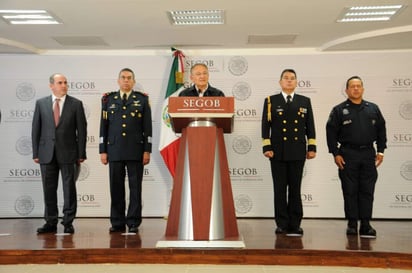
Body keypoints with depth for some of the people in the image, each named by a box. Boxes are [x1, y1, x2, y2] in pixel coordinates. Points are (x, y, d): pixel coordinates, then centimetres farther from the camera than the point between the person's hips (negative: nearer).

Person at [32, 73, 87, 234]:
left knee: (69, 188, 2)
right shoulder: (41, 103, 7)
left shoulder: (76, 104, 2)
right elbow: (36, 129, 7)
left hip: (68, 153, -2)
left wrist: (81, 154, -4)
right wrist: (36, 153, 1)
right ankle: (51, 222, 16)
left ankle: (68, 222, 11)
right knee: (49, 189, 7)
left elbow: (81, 130, 0)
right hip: (47, 153, 2)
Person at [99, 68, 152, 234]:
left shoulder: (142, 99, 8)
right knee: (116, 187, 4)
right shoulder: (108, 99, 12)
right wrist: (102, 150, 4)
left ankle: (133, 223, 8)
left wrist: (147, 150, -3)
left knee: (135, 187, 1)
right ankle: (117, 223, 12)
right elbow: (103, 126, 10)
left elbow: (147, 127, 4)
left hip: (136, 150, -1)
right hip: (114, 150, 1)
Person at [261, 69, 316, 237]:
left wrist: (312, 147, 3)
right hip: (278, 153, -1)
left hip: (298, 153, 1)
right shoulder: (271, 101, 6)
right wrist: (266, 147, -6)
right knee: (280, 189, 2)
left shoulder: (305, 101, 11)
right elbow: (266, 125, 1)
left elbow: (310, 126, 9)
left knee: (295, 189, 5)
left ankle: (295, 224, 12)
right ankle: (282, 224, 9)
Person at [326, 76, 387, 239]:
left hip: (368, 154, 2)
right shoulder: (339, 110, 1)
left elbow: (381, 130, 12)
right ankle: (352, 224, 10)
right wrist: (335, 153, -8)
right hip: (347, 155, -2)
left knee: (367, 191, 3)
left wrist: (381, 150, 4)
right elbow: (331, 132, -2)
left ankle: (365, 224, 9)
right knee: (350, 191, 3)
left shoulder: (373, 109, 9)